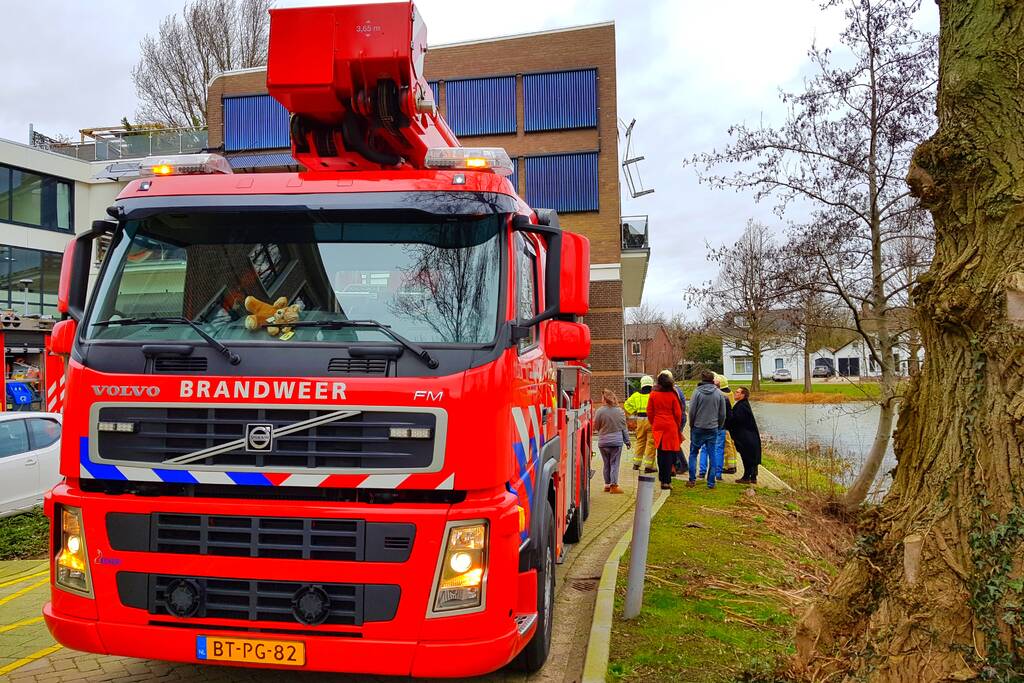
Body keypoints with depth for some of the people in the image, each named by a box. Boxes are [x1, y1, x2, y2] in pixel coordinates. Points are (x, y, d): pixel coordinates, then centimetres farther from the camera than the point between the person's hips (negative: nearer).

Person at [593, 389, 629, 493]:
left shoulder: (600, 411, -10)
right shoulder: (620, 411, -3)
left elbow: (595, 426, 0)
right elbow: (624, 428, 4)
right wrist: (627, 441, 14)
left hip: (603, 442, 0)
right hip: (617, 441, 0)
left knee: (606, 464, 12)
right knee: (614, 463, 4)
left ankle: (607, 484, 18)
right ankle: (614, 485, -1)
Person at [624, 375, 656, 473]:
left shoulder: (637, 395, 5)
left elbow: (627, 404, 4)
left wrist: (634, 412, 11)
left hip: (640, 420, 4)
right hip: (651, 420, -4)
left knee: (640, 441, 17)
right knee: (650, 443, 1)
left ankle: (636, 463, 22)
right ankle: (648, 466, 1)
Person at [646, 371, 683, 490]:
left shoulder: (653, 394, -1)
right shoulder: (673, 395, -7)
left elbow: (649, 412, 4)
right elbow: (678, 413, -3)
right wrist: (678, 426, 12)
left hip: (658, 426, 3)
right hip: (671, 426, -2)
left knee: (660, 453, 13)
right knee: (669, 453, 0)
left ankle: (662, 478, 19)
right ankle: (666, 481, -3)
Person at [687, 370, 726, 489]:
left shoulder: (697, 392, -7)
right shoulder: (719, 394, 0)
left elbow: (692, 412, -6)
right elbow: (722, 414, 4)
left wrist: (692, 426, 6)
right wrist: (719, 427, 15)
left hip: (698, 428, -2)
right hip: (713, 429, 2)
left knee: (693, 453, 10)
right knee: (712, 455, 7)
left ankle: (692, 479, 7)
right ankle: (711, 482, 8)